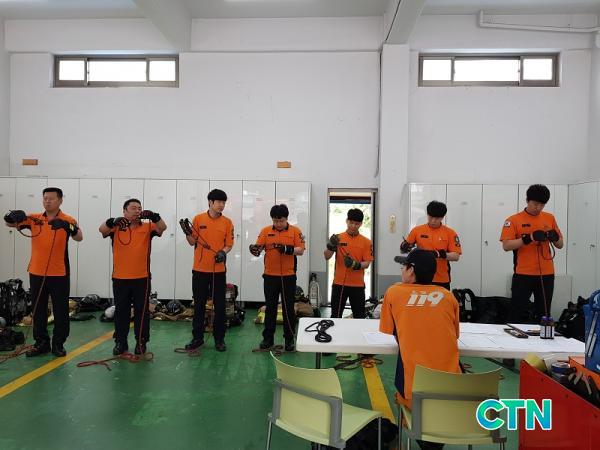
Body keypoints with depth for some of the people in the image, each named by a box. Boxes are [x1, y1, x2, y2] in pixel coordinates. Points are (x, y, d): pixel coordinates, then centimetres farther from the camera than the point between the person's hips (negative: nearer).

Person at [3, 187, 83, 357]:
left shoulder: (67, 220, -7)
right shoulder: (33, 218, 5)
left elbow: (79, 238, -21)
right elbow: (11, 224, 3)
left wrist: (71, 229, -43)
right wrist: (11, 217, -20)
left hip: (59, 274, -4)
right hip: (36, 273, 4)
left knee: (60, 310, 5)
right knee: (38, 310, 13)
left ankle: (58, 344, 19)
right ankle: (41, 343, 26)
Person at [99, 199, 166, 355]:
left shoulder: (147, 227, 2)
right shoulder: (116, 227, 2)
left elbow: (162, 228, -14)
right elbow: (102, 230, -16)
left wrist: (154, 216, -34)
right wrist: (112, 221, -38)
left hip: (142, 278, 0)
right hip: (120, 278, 0)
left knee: (142, 311, 8)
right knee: (121, 311, 11)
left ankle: (141, 342, 19)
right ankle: (120, 341, 24)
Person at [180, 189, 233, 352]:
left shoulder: (227, 222, 1)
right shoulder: (198, 219, 1)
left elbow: (229, 244, 2)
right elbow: (192, 242, 4)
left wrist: (223, 252, -18)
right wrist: (187, 232, -15)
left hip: (219, 270, 0)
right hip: (200, 269, 0)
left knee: (220, 305, 6)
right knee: (199, 305, 9)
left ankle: (219, 338, 18)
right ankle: (197, 337, 22)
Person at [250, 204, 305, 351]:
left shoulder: (295, 231, -1)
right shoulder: (266, 231, 3)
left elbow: (301, 250, -7)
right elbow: (258, 247, -3)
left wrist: (288, 249, -24)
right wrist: (255, 249, -26)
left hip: (288, 276, -1)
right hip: (270, 276, 1)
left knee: (288, 308, 7)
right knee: (270, 307, 10)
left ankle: (289, 339, 19)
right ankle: (268, 337, 21)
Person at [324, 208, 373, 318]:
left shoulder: (366, 242, 1)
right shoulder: (338, 238, 0)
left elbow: (367, 263, -3)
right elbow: (327, 257, -6)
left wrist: (356, 265, -23)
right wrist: (331, 246, -26)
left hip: (357, 285, 0)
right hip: (339, 283, 0)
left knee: (359, 316, 9)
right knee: (335, 315, 8)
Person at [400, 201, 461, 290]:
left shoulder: (450, 233, -1)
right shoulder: (417, 230, 2)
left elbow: (456, 256, -5)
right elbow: (404, 249, 6)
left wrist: (442, 254, -24)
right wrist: (404, 247, -18)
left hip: (441, 280, 0)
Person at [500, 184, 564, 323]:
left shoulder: (550, 218, 9)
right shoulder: (514, 220, -4)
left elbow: (560, 245, 12)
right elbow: (506, 246, -12)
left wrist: (554, 237, -10)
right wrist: (529, 238, -22)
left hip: (546, 274, 4)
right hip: (523, 274, -4)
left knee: (543, 314, 12)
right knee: (516, 313, 1)